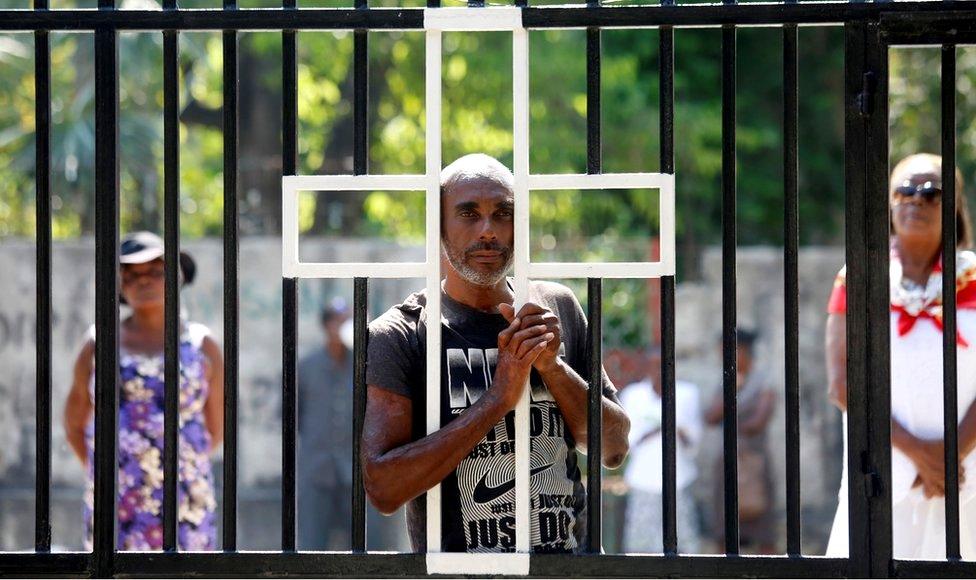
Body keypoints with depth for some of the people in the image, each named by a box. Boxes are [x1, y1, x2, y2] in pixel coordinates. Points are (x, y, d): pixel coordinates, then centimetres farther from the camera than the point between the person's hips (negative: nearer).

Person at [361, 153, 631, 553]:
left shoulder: (558, 307, 9)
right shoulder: (395, 336, -4)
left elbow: (614, 449, 8)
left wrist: (552, 366, -6)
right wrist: (498, 399, -15)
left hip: (573, 550, 2)